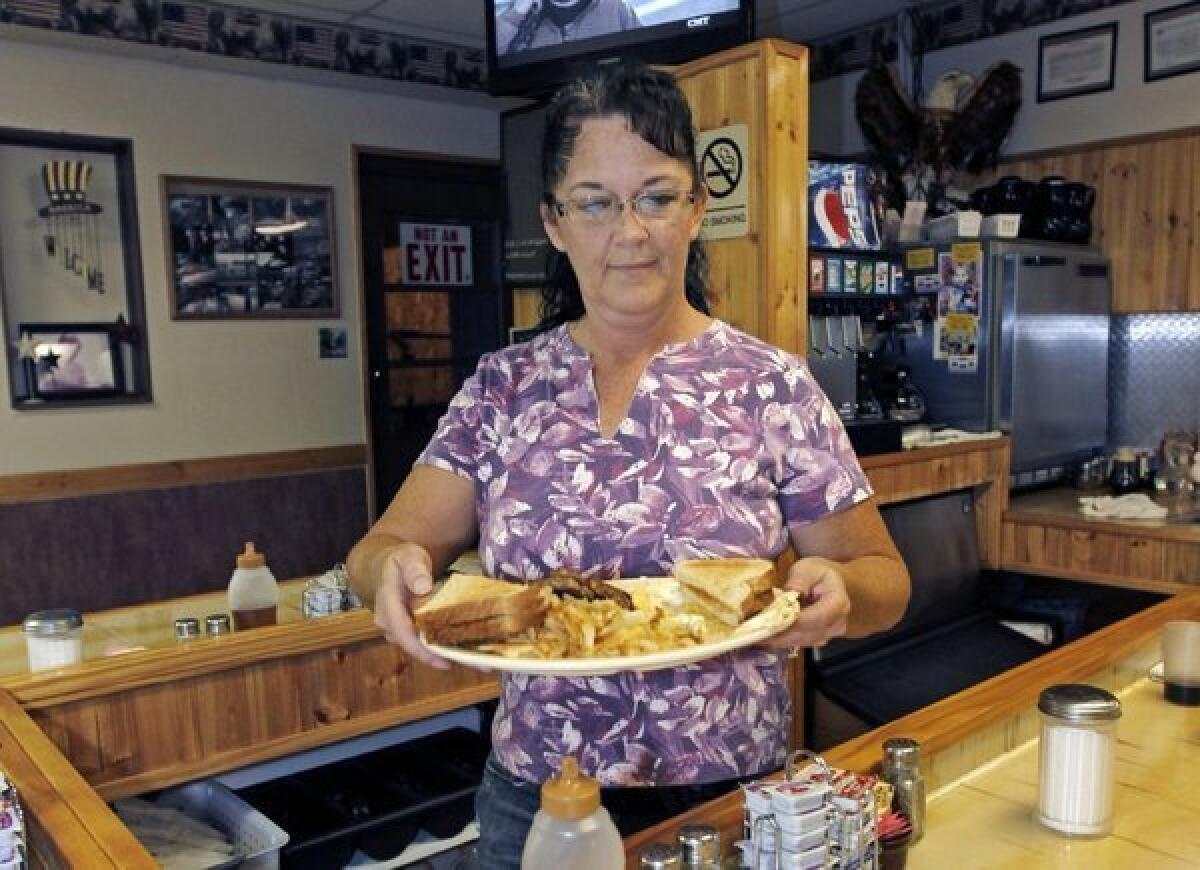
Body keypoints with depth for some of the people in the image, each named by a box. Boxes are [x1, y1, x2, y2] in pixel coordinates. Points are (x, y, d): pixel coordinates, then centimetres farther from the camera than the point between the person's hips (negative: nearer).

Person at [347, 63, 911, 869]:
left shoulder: (773, 386, -9)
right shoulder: (502, 388, -3)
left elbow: (884, 580, -4)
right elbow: (382, 547, -4)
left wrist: (835, 587, -26)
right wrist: (393, 568, -26)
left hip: (731, 803, -1)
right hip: (534, 802, 2)